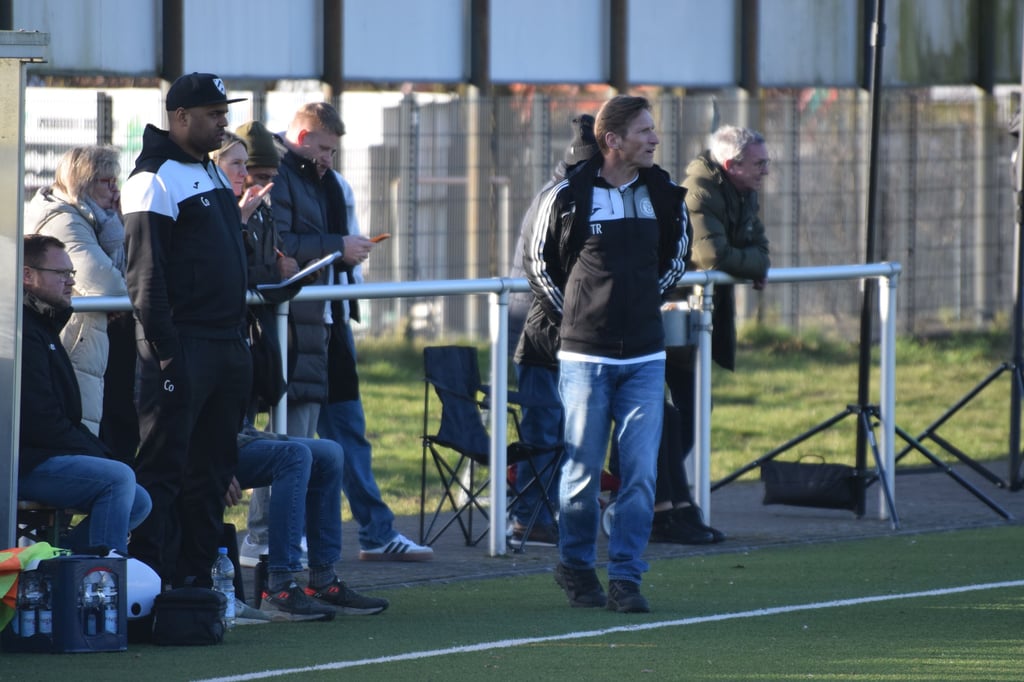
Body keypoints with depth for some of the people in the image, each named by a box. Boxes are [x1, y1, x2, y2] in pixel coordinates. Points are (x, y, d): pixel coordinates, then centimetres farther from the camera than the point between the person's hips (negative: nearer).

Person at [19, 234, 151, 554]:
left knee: (138, 502, 5)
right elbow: (40, 420, -20)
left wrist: (101, 452, 6)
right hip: (22, 463, -11)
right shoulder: (23, 331, -13)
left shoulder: (42, 326, 22)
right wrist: (98, 455, -13)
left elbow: (65, 418, 21)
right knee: (118, 478, -24)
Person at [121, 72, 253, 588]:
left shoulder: (212, 173, 18)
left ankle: (195, 578, 16)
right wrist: (164, 350, -20)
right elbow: (145, 275, -15)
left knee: (212, 468, 11)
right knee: (163, 467, -8)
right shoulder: (155, 179, -10)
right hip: (183, 346, -9)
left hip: (227, 346, 9)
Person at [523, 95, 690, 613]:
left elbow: (676, 253, 22)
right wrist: (569, 316, 6)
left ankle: (625, 576, 2)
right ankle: (575, 566, 20)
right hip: (585, 355, -3)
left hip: (644, 356, 3)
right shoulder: (568, 195, -7)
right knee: (583, 469, 3)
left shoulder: (663, 194, 3)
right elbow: (537, 259, 7)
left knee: (641, 471, -4)